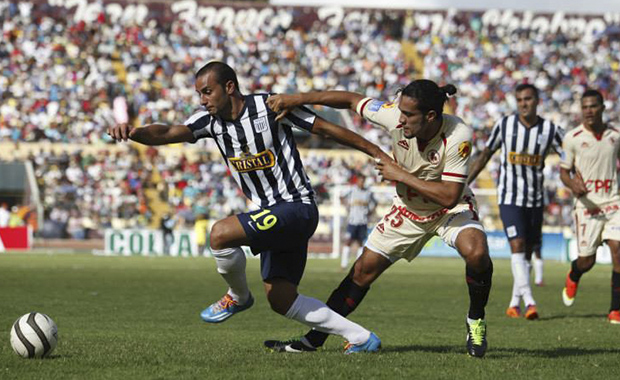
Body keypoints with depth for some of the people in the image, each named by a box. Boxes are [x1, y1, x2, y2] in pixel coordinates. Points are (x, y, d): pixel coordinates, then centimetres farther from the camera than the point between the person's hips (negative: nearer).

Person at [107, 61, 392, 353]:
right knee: (280, 299, 4)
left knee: (221, 233, -24)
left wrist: (378, 154, -4)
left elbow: (325, 128, -8)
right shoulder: (211, 120, 2)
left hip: (297, 207, -8)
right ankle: (360, 338, 13)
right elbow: (169, 133, -13)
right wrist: (134, 133, -35)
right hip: (271, 215, 8)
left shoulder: (269, 106, -14)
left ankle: (238, 296, 4)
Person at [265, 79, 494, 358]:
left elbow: (449, 196, -32)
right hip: (407, 210, 4)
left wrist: (401, 176, -29)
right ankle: (313, 340, 12)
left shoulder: (458, 136, -33)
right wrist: (298, 99, -17)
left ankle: (476, 321, -6)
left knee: (476, 253, -33)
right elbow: (352, 100, -9)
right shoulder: (395, 116, -23)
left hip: (450, 209, -4)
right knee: (363, 271, 1)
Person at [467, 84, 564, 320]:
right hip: (509, 197, -2)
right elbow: (485, 155, 9)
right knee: (518, 246, -17)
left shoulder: (550, 130, -2)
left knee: (528, 252, 7)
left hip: (535, 200, 2)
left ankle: (515, 304, 17)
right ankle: (529, 302, -25)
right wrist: (464, 184, 10)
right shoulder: (504, 125, -2)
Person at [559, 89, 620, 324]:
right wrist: (573, 185, -19)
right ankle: (573, 278, 42)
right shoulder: (573, 138, -4)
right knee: (586, 261, 2)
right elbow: (564, 172, 2)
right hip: (586, 204, -2)